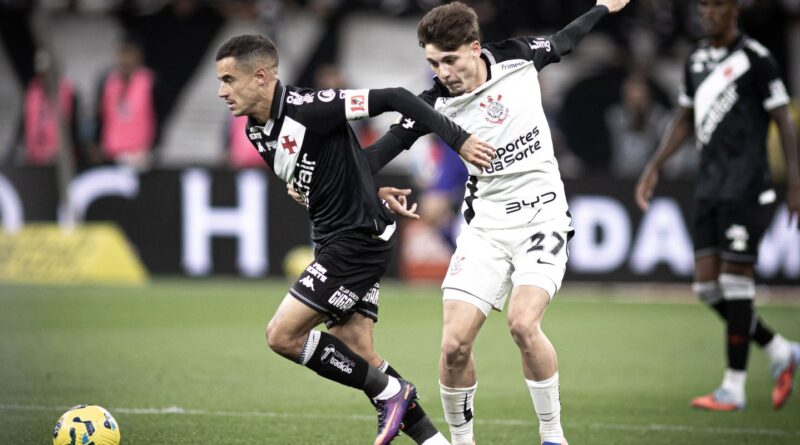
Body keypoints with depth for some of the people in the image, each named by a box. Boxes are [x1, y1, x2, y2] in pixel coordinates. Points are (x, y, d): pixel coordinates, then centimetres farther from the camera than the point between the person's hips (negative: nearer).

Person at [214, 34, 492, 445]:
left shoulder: (307, 109, -20)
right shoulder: (256, 131, 7)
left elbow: (393, 99, -19)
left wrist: (457, 139, -18)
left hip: (357, 238, -9)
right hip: (333, 242, 9)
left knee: (282, 336, -10)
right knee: (357, 354, 5)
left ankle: (390, 392, 1)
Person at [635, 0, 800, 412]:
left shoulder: (755, 59, -8)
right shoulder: (697, 58, 14)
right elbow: (684, 120, 23)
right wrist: (654, 167, 16)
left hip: (746, 188, -8)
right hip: (709, 187, 8)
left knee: (735, 281, -6)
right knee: (707, 286, 4)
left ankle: (733, 388, 1)